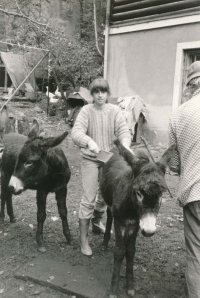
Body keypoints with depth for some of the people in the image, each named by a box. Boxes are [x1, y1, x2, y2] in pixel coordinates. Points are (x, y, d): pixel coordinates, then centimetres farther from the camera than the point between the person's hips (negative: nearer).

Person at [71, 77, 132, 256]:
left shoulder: (115, 111, -2)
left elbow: (123, 130, -12)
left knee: (105, 196, 16)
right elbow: (76, 132, -21)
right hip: (90, 159, -3)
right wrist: (89, 142, -42)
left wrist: (125, 145, -34)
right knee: (88, 199, -2)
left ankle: (96, 222, 46)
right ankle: (84, 240, 11)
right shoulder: (86, 110, -9)